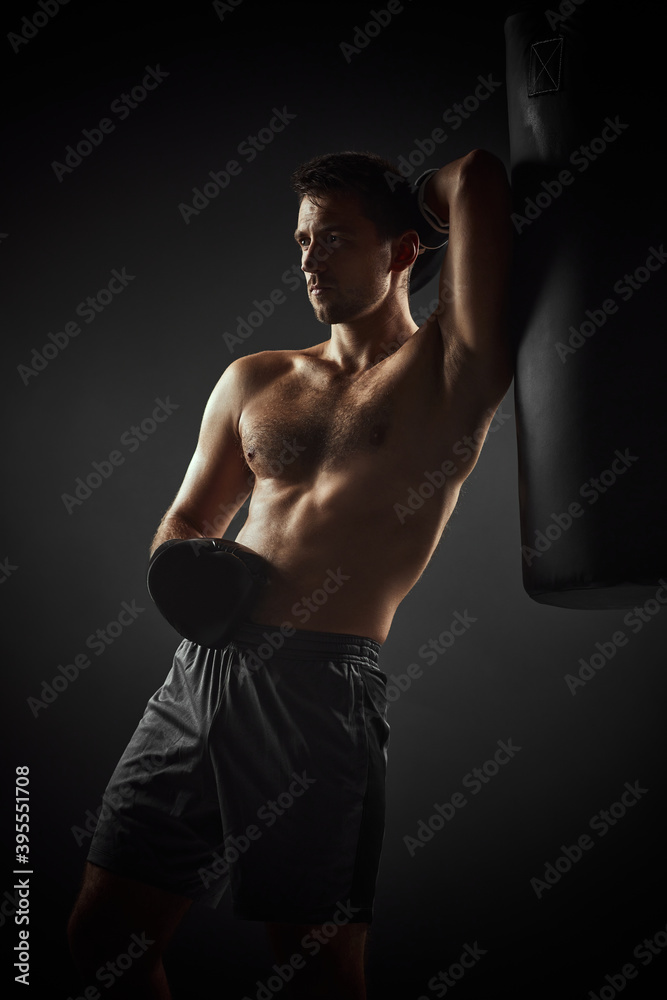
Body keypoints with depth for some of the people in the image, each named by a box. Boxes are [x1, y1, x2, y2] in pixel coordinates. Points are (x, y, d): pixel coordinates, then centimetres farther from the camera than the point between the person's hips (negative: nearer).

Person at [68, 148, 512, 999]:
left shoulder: (446, 370, 3)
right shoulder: (254, 380, 18)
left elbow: (476, 177, -6)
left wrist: (423, 191, 16)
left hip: (319, 686, -5)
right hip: (199, 671, 6)